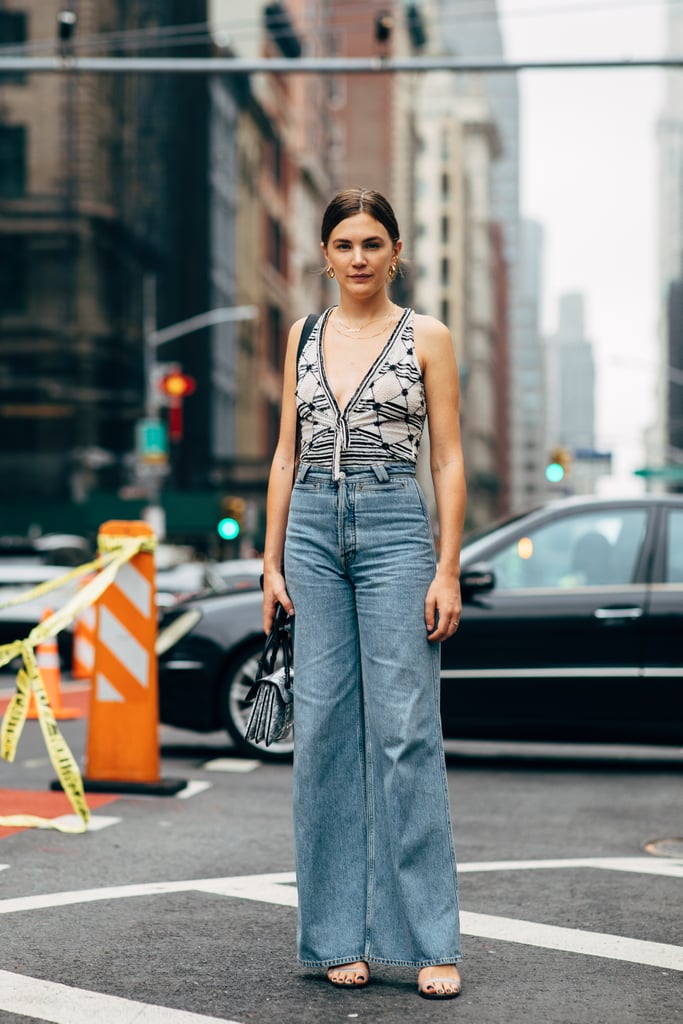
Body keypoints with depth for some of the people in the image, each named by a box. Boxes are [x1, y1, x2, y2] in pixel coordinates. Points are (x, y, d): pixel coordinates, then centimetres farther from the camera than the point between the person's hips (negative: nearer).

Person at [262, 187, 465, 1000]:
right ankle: (341, 935, 11)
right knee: (323, 729, 2)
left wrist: (448, 570, -8)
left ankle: (428, 941, 0)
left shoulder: (426, 337, 2)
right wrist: (273, 560, 6)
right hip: (314, 533, 4)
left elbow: (448, 459, -1)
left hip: (395, 529, -4)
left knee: (404, 731, -7)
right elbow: (286, 454, 13)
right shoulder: (303, 335, 13)